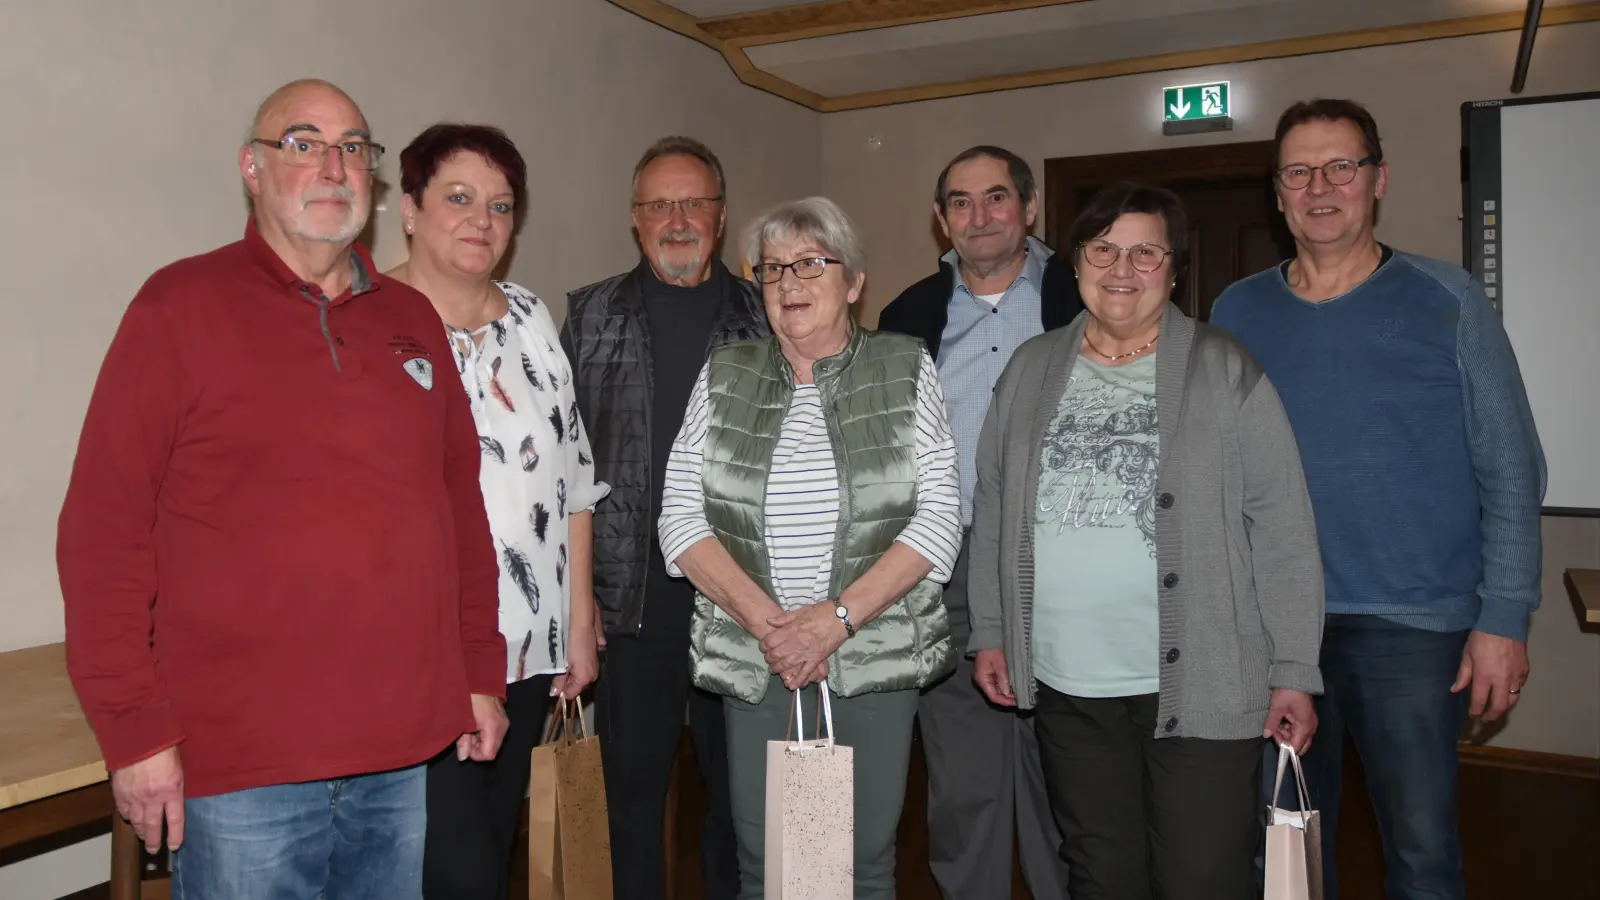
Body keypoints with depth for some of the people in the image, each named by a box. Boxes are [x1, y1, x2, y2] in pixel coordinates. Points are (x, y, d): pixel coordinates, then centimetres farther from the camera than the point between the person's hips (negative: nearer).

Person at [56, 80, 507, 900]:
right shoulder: (183, 305, -4)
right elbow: (103, 527, -8)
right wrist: (135, 730, -10)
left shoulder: (412, 319, 10)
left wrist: (480, 674, 11)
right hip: (243, 768, -4)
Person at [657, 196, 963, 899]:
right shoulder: (723, 376, 7)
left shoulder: (907, 371, 3)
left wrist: (836, 617, -14)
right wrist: (767, 621, -12)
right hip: (754, 665, 1)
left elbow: (939, 519, -4)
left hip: (876, 659, -1)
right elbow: (681, 519, 1)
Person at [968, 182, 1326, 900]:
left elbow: (1283, 531, -4)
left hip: (1200, 686, -3)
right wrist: (991, 632, 10)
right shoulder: (1031, 370, 8)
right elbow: (993, 510, 13)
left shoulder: (1227, 373, -2)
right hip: (1066, 686, 4)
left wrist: (1293, 673, -7)